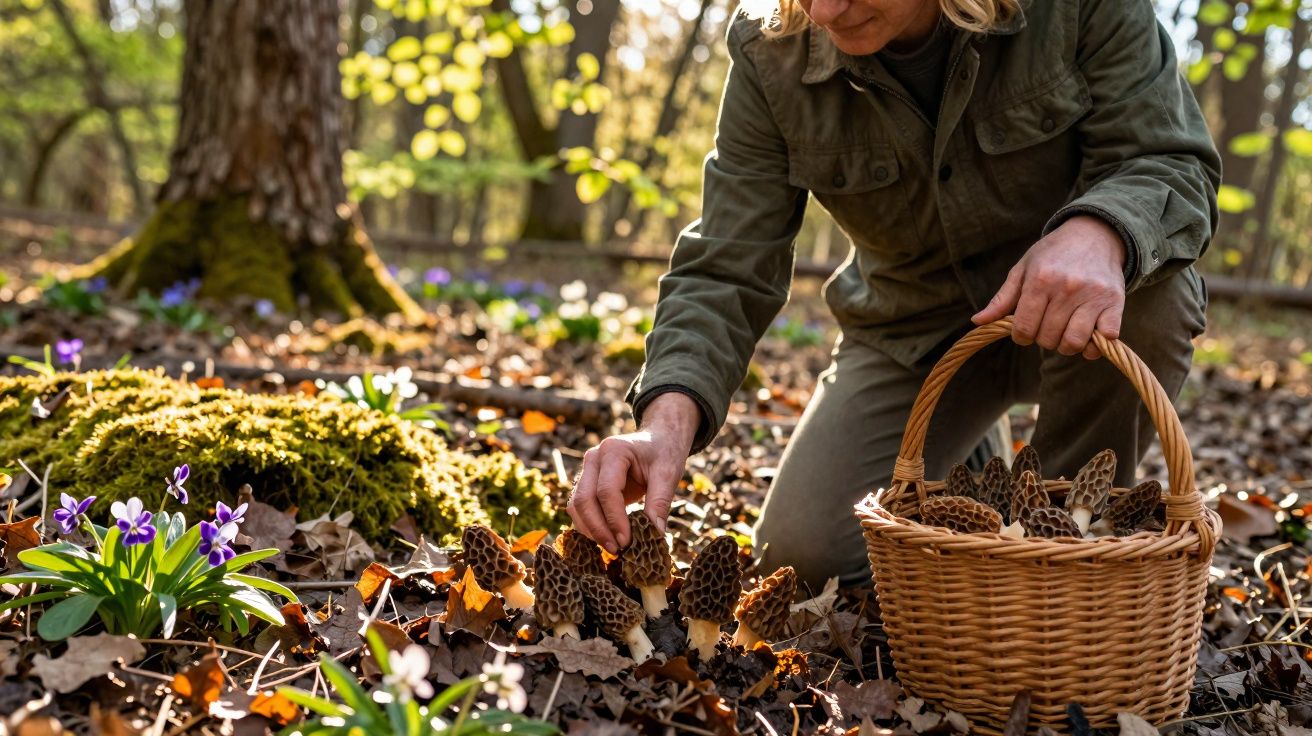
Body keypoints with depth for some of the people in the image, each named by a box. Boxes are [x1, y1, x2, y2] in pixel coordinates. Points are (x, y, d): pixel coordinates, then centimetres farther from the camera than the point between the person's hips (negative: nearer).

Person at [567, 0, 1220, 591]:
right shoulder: (769, 55, -18)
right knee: (801, 556, -12)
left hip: (1066, 315, -1)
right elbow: (725, 273, -19)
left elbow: (1172, 161, -23)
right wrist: (670, 419, -38)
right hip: (914, 334, 2)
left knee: (1154, 286, -36)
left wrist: (1099, 233, -49)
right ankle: (954, 483, 22)